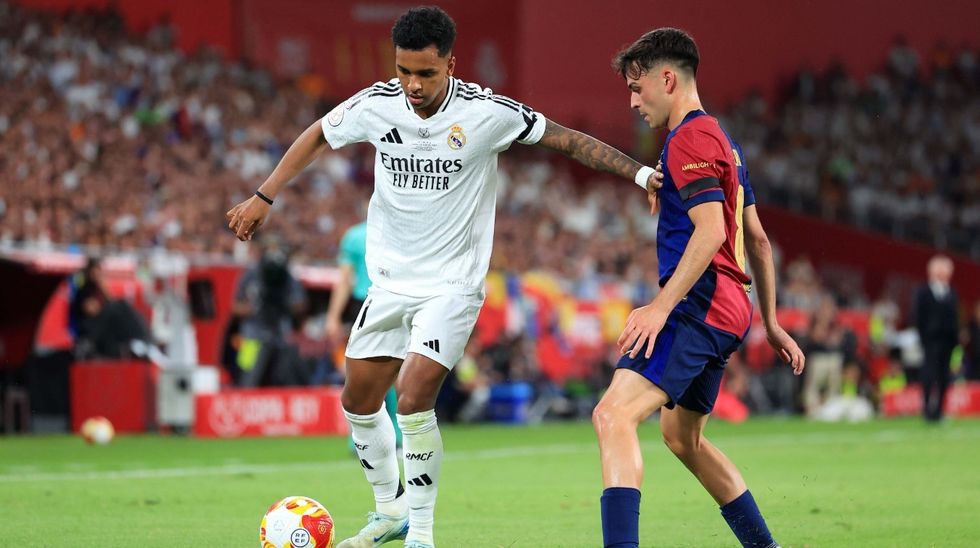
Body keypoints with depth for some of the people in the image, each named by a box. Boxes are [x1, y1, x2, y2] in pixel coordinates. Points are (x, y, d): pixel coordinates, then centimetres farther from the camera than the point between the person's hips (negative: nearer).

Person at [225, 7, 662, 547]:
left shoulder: (485, 112, -17)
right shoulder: (376, 105, -7)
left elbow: (568, 139, -10)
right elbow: (317, 137, 11)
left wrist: (641, 173, -16)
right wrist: (262, 198, 11)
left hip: (452, 284, -5)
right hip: (389, 280, 5)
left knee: (413, 399, -20)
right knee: (358, 402, 10)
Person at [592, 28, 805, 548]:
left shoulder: (690, 139, -9)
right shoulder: (721, 139, 23)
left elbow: (711, 231, -22)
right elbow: (758, 241, 25)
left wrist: (662, 305, -27)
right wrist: (771, 324, 27)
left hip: (699, 305, -11)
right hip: (728, 309, 11)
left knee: (613, 415, -23)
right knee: (681, 436, 25)